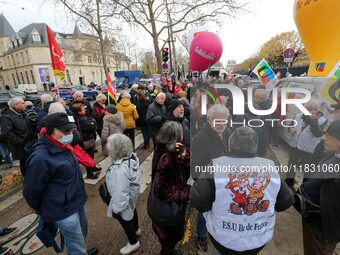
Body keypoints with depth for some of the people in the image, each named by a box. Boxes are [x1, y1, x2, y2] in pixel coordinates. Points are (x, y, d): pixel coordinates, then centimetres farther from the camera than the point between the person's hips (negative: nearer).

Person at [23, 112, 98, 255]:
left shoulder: (61, 146, 0)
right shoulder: (40, 158, -28)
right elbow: (31, 190, -18)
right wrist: (42, 211, -1)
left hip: (77, 201, 8)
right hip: (64, 210, -8)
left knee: (82, 232, 28)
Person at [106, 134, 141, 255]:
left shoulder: (120, 170, -42)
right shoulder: (132, 156, -16)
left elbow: (120, 192, -33)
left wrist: (116, 208, -17)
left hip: (123, 198, -8)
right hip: (132, 193, 8)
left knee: (124, 219, 19)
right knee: (132, 211, 33)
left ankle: (133, 243, 45)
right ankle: (136, 229, 62)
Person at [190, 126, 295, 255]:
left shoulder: (217, 166, -24)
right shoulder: (270, 167, -11)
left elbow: (198, 201, -20)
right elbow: (286, 201, 2)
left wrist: (205, 175, -4)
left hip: (224, 239, -3)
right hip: (259, 240, 4)